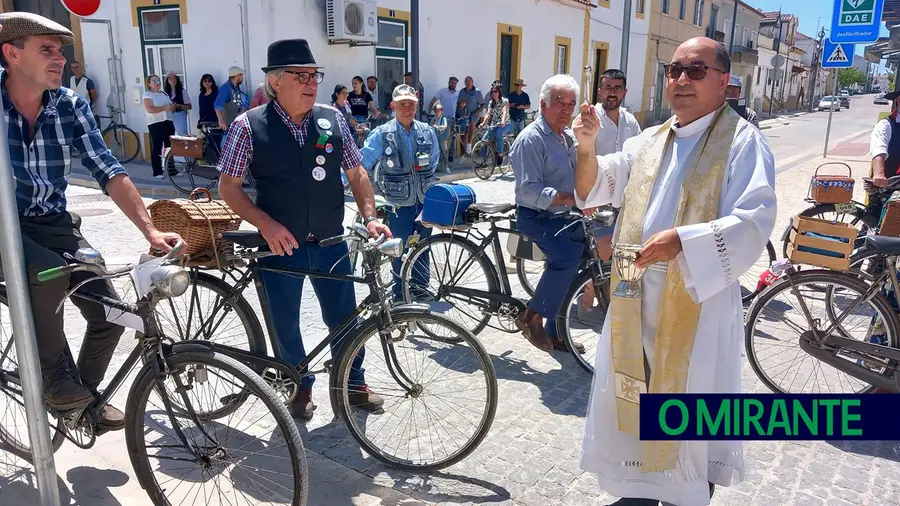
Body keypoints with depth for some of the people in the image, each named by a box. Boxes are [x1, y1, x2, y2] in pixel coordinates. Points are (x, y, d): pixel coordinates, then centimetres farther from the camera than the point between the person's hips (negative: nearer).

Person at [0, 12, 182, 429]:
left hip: (54, 223, 4)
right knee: (49, 272, -35)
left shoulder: (71, 106, -5)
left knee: (109, 316, -5)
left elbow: (107, 171, -9)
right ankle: (57, 382, -10)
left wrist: (150, 231, -18)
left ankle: (85, 394, 23)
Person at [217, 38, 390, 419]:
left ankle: (353, 382, 35)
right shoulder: (249, 126, -10)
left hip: (330, 243, 2)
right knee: (285, 324, 13)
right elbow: (228, 187, -6)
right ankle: (300, 388, 36)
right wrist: (267, 225, -18)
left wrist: (370, 217, -7)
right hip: (280, 245, -2)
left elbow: (356, 173, 6)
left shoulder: (332, 119, -1)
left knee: (344, 318, 12)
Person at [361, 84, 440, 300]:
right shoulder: (382, 134, -10)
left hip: (425, 201, 3)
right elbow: (360, 164, -11)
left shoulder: (427, 132, 1)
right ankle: (400, 296, 23)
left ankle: (421, 290, 33)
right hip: (400, 204, -3)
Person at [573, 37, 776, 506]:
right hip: (637, 301, 6)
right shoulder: (648, 142, 13)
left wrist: (682, 241, -33)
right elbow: (596, 188, 10)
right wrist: (587, 145, -9)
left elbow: (753, 222, -18)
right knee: (634, 407, 16)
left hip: (698, 304, -5)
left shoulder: (743, 142, -6)